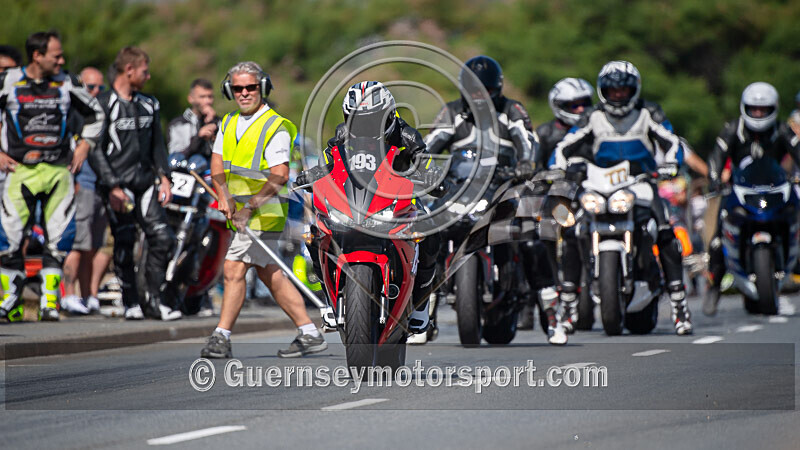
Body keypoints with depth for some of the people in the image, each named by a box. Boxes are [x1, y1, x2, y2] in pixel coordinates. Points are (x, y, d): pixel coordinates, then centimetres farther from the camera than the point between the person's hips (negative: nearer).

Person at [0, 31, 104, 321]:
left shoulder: (67, 84, 5)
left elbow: (94, 114, 20)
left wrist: (84, 146, 9)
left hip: (58, 171, 2)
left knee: (60, 238, -2)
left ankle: (50, 300, 6)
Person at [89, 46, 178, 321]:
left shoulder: (149, 105, 17)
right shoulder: (103, 105, -4)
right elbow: (95, 151, -8)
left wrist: (163, 177, 10)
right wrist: (112, 187, -15)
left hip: (145, 181, 5)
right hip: (117, 183, -5)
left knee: (161, 237, -5)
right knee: (124, 242, -7)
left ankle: (155, 298, 4)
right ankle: (131, 302, 3)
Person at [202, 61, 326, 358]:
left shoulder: (275, 127, -11)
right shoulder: (228, 124, 13)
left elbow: (279, 176, -18)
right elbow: (217, 165, 8)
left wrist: (251, 205, -24)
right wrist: (224, 195, -8)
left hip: (265, 211, -8)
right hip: (240, 210, 8)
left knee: (233, 270, -12)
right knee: (269, 274, 10)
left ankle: (221, 338, -8)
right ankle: (310, 334, 15)